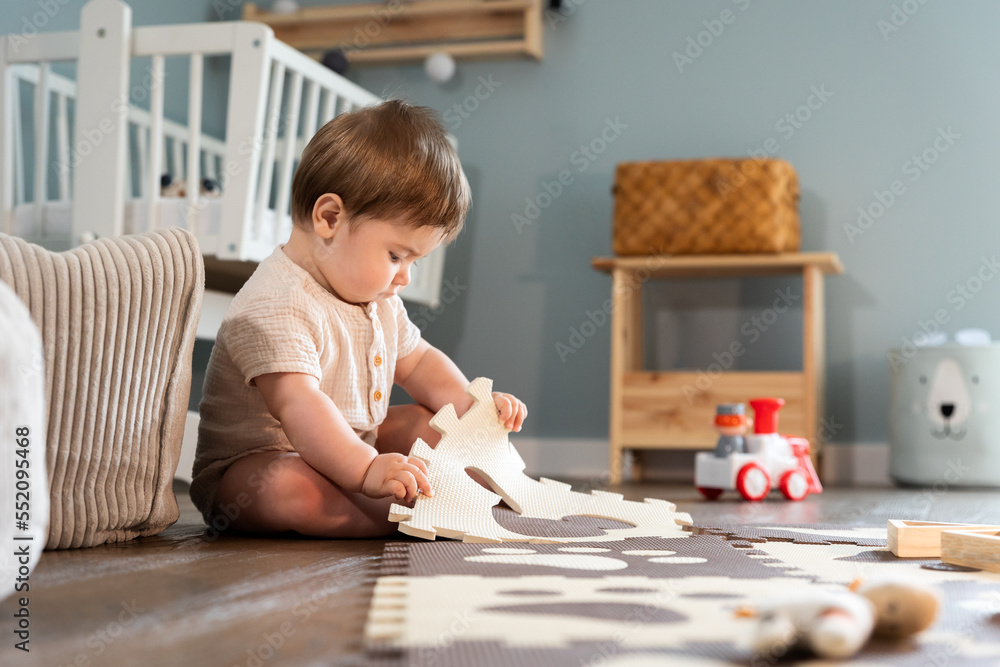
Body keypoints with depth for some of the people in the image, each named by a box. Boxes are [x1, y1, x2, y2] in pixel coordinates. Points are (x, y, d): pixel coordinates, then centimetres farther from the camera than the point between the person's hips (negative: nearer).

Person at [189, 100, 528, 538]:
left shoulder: (377, 301, 7)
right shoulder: (276, 307, -27)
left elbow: (416, 361, 20)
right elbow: (298, 405, -39)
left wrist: (473, 406, 3)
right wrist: (366, 471, -47)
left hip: (348, 450, 10)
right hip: (246, 470, -10)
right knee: (284, 487, -42)